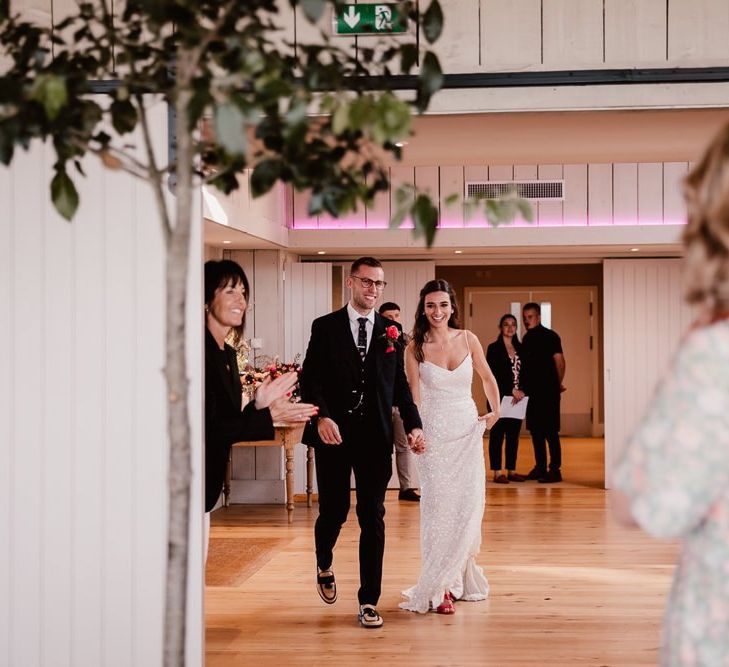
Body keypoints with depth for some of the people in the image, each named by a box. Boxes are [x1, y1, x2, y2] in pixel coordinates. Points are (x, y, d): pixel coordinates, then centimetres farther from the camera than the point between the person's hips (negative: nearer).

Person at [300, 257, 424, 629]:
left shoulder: (391, 333, 8)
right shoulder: (325, 327, 3)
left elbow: (400, 385, 11)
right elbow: (310, 378, -2)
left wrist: (413, 425, -1)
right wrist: (321, 416, -18)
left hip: (375, 438, 1)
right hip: (333, 434, -1)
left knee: (373, 518, 1)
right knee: (333, 512, 7)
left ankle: (368, 602, 7)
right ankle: (324, 566, 40)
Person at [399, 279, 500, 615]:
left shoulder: (468, 339, 2)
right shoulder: (415, 347, -4)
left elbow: (488, 378, 16)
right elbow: (414, 394, -7)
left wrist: (496, 411, 11)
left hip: (468, 431, 2)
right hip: (434, 433, -2)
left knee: (468, 506, 0)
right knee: (438, 508, -3)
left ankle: (457, 577, 17)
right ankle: (439, 588, 5)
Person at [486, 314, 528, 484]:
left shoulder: (520, 348, 14)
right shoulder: (494, 348, -1)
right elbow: (494, 374, -8)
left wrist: (521, 391, -7)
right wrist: (512, 390, -12)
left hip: (517, 398, 5)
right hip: (499, 397, -5)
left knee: (514, 435, 7)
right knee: (497, 434, -3)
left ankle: (511, 471, 14)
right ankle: (497, 473, 0)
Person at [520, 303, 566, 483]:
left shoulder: (549, 336, -8)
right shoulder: (527, 338, 14)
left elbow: (559, 360, -12)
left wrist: (558, 384, -6)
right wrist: (523, 387, 11)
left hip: (548, 392, -7)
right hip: (532, 391, 8)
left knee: (550, 431, -6)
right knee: (535, 430, 11)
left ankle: (555, 470, -2)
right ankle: (540, 468, 19)